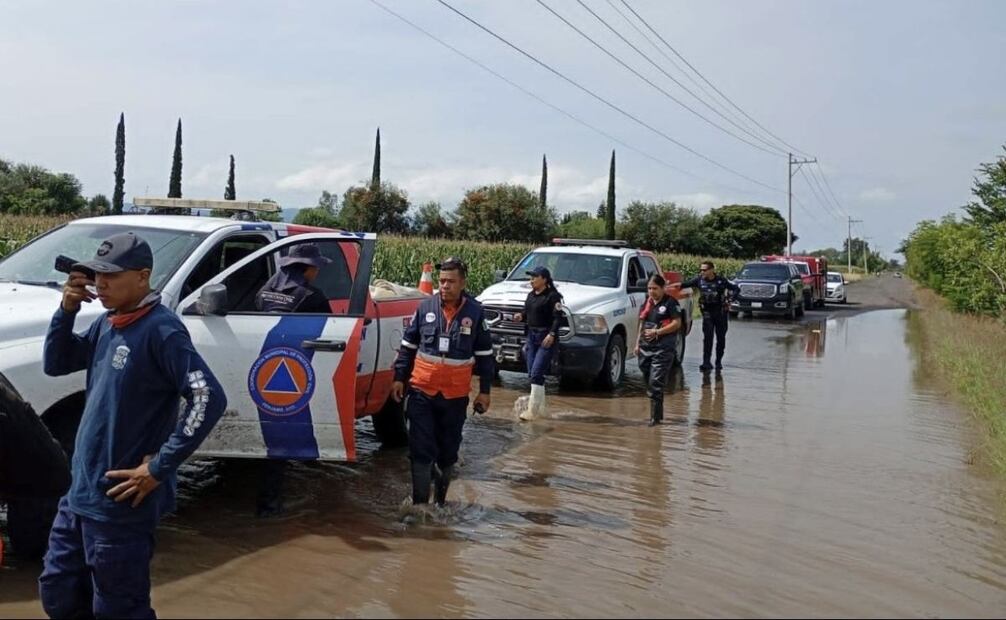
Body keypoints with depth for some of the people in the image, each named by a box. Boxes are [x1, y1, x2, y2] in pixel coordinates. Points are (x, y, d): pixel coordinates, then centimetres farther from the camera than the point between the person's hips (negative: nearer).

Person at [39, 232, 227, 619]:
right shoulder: (106, 324, 8)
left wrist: (159, 468, -23)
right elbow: (54, 365, 16)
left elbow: (208, 398, -26)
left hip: (120, 501, -9)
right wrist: (67, 310, 0)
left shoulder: (160, 330, -18)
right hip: (81, 492, 9)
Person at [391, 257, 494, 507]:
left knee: (448, 451, 12)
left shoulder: (475, 312, -2)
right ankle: (420, 503, 6)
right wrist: (399, 378, 5)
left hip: (455, 395, 0)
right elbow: (408, 345, 8)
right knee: (421, 450, -1)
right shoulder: (426, 307, -1)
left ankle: (440, 500, 27)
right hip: (422, 392, 0)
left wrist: (484, 390, 3)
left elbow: (485, 354, 5)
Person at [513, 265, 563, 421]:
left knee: (537, 373, -12)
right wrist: (521, 316, 0)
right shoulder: (531, 295, 14)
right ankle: (540, 405, 23)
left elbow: (558, 317, -15)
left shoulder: (553, 296, -9)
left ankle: (532, 409, -10)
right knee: (532, 373, 11)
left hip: (546, 338, -8)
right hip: (532, 336, 8)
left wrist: (552, 334, -26)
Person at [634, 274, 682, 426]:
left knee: (656, 383, -12)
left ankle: (655, 417, -9)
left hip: (663, 349, -7)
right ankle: (658, 413, 21)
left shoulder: (670, 303, -4)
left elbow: (677, 323, -10)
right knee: (648, 382, 10)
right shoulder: (647, 303, 17)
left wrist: (657, 332, -16)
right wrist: (638, 343, 18)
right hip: (645, 348, 7)